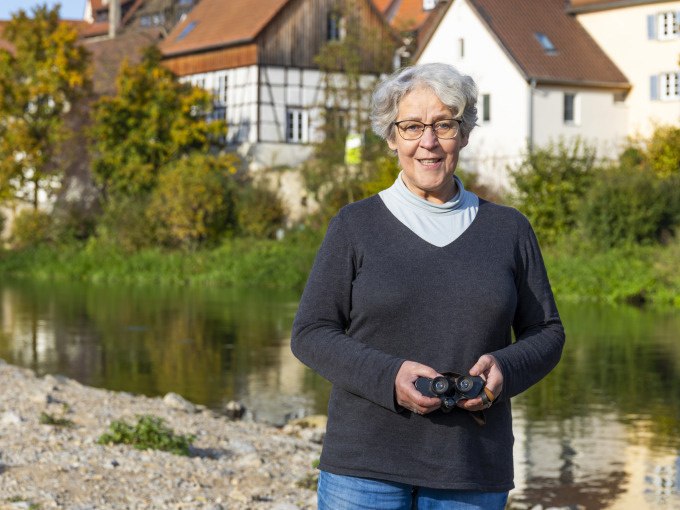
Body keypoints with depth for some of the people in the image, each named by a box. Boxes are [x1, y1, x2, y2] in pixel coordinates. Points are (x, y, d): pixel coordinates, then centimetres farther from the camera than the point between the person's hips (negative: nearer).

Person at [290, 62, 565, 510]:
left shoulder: (508, 229, 9)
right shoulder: (355, 226, 3)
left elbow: (546, 333, 11)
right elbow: (310, 334, 0)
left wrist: (504, 370, -11)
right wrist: (388, 376, -17)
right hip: (365, 463, -1)